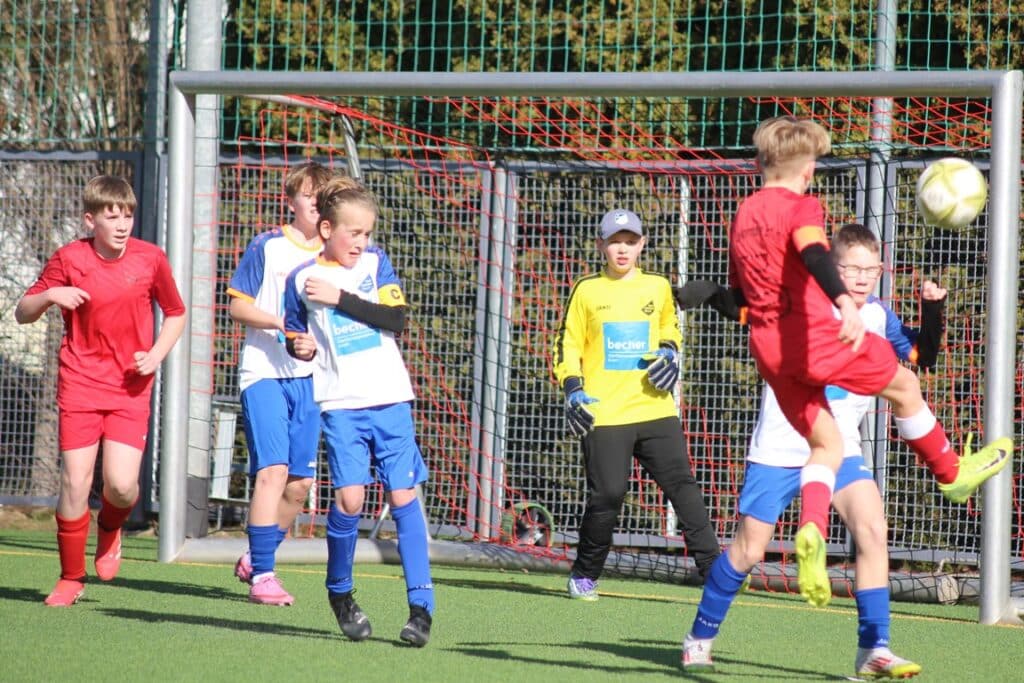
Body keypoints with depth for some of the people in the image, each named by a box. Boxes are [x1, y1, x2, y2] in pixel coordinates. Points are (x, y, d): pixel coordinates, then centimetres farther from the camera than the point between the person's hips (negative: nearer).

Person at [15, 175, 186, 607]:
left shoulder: (151, 259, -1)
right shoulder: (69, 259, -4)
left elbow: (175, 314, 14)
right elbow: (22, 313, 4)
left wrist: (156, 355, -2)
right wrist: (50, 295, -17)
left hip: (130, 389, 0)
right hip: (80, 384, 0)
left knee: (121, 484, -13)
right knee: (75, 483, -6)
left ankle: (110, 529, 24)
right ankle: (71, 579, 11)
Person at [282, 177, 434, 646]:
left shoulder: (375, 263, 6)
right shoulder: (302, 279, 4)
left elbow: (396, 318, -7)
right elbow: (297, 340, 17)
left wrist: (340, 298, -13)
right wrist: (302, 348, -6)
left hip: (390, 400, 1)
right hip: (340, 404, -1)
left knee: (403, 496, -4)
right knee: (349, 497, -13)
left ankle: (421, 606, 0)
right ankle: (339, 592, 11)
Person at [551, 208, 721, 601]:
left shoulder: (657, 288, 10)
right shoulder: (587, 291, 4)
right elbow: (567, 345, 8)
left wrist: (670, 353, 6)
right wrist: (573, 390, -5)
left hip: (654, 406, 2)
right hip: (604, 414, -2)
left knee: (682, 484, -6)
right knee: (607, 495, -4)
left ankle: (711, 565, -4)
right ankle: (584, 575, 13)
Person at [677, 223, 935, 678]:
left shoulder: (878, 316, 2)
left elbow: (923, 356, 9)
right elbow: (739, 305, -16)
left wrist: (932, 310, -7)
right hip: (779, 448, -4)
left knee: (873, 530, -17)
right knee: (748, 550, 2)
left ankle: (873, 651, -12)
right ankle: (699, 637, 24)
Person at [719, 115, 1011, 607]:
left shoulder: (743, 216, 15)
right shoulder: (801, 207, -8)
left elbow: (738, 297, 24)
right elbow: (813, 254, -30)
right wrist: (844, 300, -45)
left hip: (768, 349, 7)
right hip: (817, 335, -7)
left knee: (826, 445, 11)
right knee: (904, 386, 16)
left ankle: (811, 531, -14)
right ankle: (952, 473, 30)